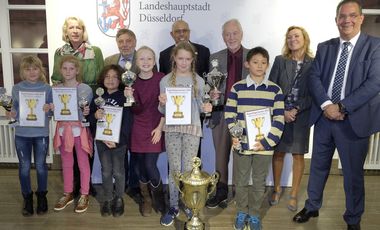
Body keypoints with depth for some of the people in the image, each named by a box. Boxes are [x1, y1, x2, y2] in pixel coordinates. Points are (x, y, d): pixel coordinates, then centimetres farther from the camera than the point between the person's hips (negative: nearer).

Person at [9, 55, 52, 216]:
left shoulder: (47, 88, -3)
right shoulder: (16, 88, 1)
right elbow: (15, 109, 7)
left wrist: (49, 109, -21)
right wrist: (12, 114, -15)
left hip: (41, 133, -1)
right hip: (22, 134, 1)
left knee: (41, 166, 9)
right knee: (24, 167, 9)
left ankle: (41, 195, 28)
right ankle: (27, 197, 26)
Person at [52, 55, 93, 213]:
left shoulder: (85, 89, -8)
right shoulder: (56, 89, 2)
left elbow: (89, 112, -3)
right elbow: (53, 112, 8)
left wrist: (86, 113, -24)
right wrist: (51, 109, -13)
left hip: (79, 129, -4)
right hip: (63, 129, 4)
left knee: (83, 163, 7)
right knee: (66, 164, 16)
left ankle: (84, 195, 21)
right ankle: (68, 194, 31)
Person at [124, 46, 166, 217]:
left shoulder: (161, 78, -5)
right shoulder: (132, 81, 0)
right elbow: (136, 110, -7)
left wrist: (160, 128, -7)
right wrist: (130, 97, -25)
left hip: (155, 129, -2)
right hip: (138, 129, 2)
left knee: (150, 166, -8)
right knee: (141, 166, 9)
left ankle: (159, 198, 19)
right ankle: (146, 199, 30)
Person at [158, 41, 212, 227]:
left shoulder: (198, 81, 3)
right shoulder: (166, 81, 1)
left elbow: (199, 106, 10)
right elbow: (162, 111, 5)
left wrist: (205, 108, -12)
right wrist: (162, 103, -17)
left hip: (192, 128, 0)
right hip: (172, 128, 0)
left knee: (189, 169, 5)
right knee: (174, 169, 6)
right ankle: (173, 207, 19)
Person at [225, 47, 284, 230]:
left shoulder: (275, 90, -1)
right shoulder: (237, 88, -1)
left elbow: (278, 120, -3)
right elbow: (230, 115, 0)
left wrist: (266, 142, -12)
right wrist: (234, 135, -13)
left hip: (264, 146, 0)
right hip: (242, 145, 0)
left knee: (259, 183, 12)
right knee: (241, 181, 12)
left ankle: (254, 215, 31)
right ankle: (241, 212, 32)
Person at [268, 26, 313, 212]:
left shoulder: (314, 64, -1)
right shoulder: (280, 61, 2)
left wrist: (297, 110, -14)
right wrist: (282, 111, -10)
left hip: (301, 116, 0)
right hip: (279, 114, 1)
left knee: (298, 155, 8)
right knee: (278, 153, 9)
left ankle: (294, 194, 21)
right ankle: (277, 189, 27)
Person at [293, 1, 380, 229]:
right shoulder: (324, 47, 9)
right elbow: (314, 78, 1)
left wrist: (342, 107, -18)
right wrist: (326, 105, -15)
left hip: (354, 119, -3)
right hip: (324, 116, 4)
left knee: (353, 172, 8)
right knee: (318, 165, 17)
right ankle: (312, 207, 36)